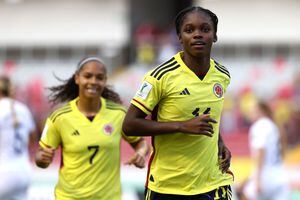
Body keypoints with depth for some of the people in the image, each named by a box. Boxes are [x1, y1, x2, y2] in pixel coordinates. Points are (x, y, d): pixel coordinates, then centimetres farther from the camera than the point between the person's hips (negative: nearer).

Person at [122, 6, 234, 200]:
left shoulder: (222, 76, 6)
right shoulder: (162, 76, -12)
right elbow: (129, 125, -14)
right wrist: (182, 127, -21)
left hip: (214, 183, 4)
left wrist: (220, 143, 6)